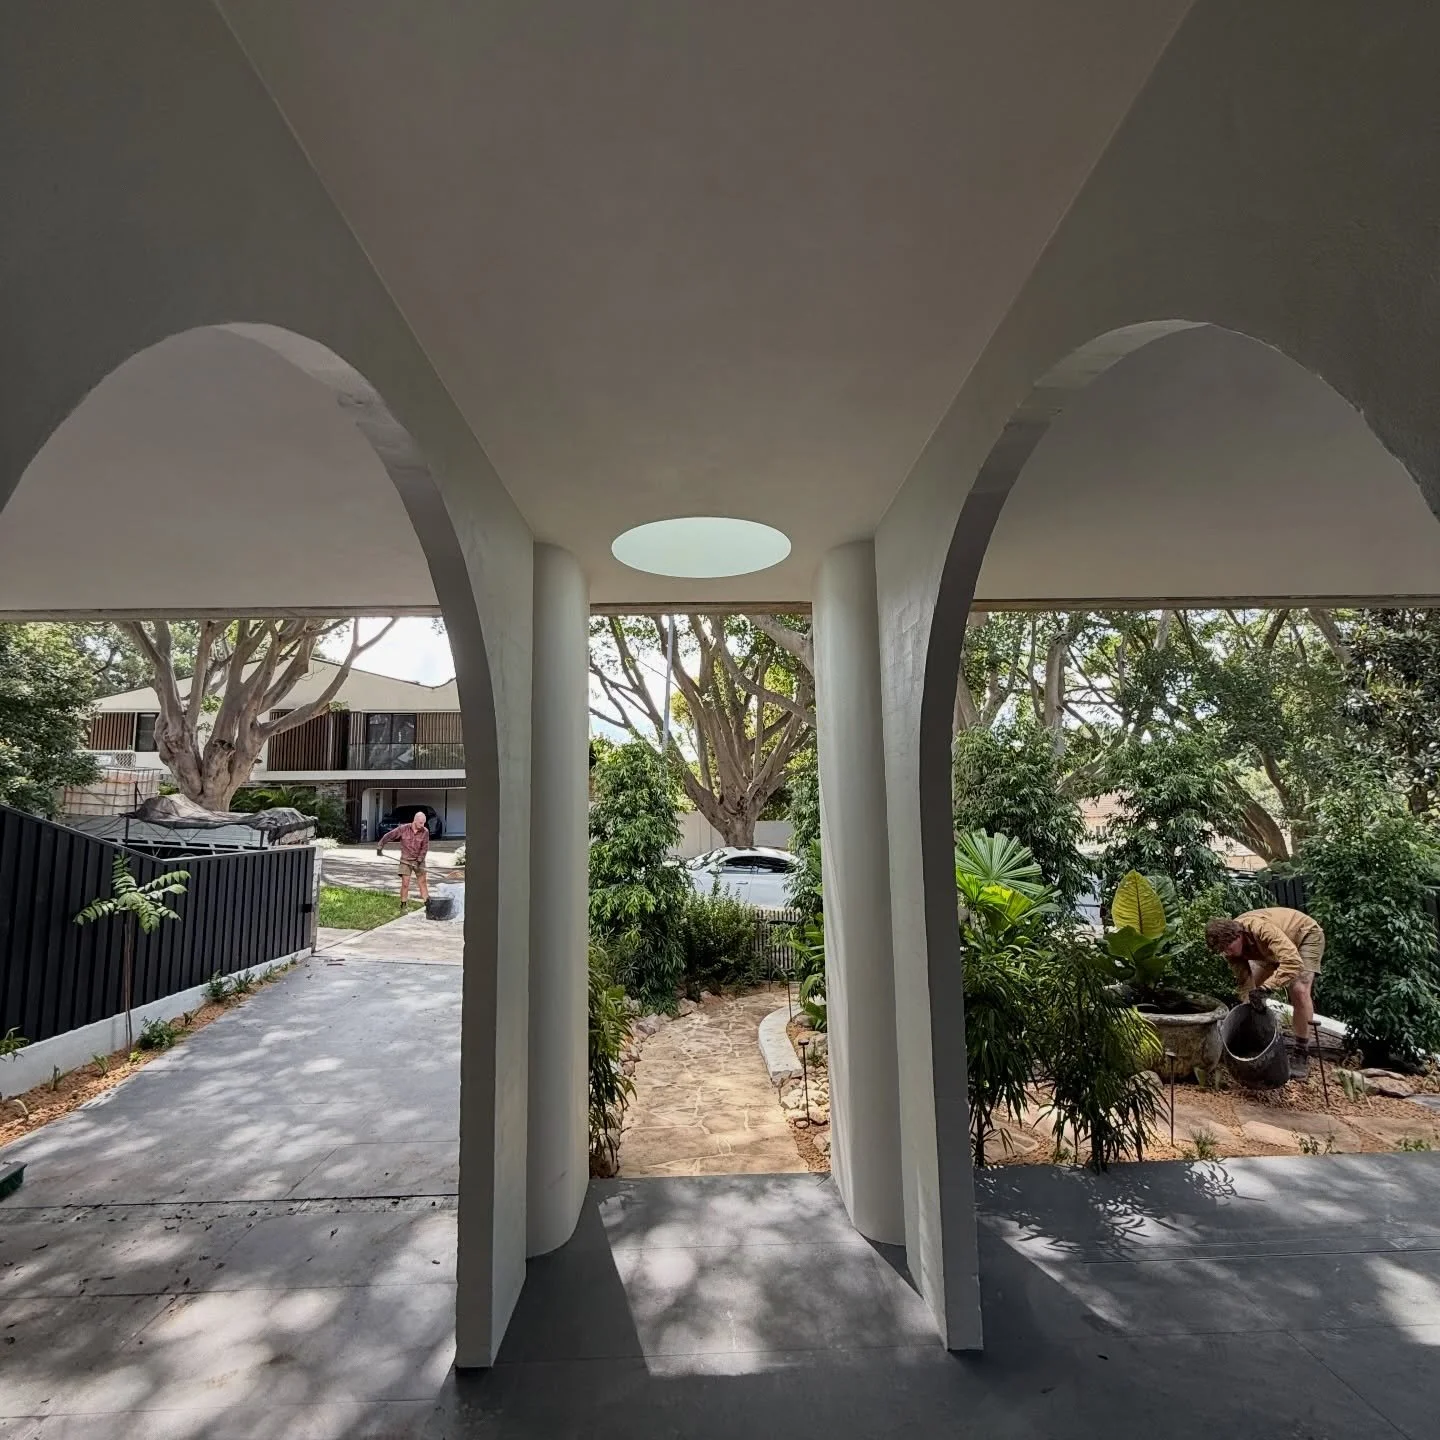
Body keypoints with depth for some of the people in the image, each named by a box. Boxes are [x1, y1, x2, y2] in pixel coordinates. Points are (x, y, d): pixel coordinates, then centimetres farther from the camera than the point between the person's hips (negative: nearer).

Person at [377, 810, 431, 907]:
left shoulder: (425, 831, -9)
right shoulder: (403, 829, -10)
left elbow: (425, 848, -9)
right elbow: (388, 836, -2)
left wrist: (419, 861, -15)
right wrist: (380, 847, -1)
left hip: (419, 861, 1)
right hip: (405, 861, -1)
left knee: (423, 882, 3)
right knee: (405, 884, -4)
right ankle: (403, 905, 7)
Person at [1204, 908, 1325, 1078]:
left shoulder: (1262, 929, -43)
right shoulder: (1229, 940, -21)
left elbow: (1293, 963, -50)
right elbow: (1244, 981, -16)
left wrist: (1265, 988, -54)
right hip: (1277, 945, 7)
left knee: (1299, 990, -23)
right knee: (1253, 985, -2)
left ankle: (1301, 1053, -10)